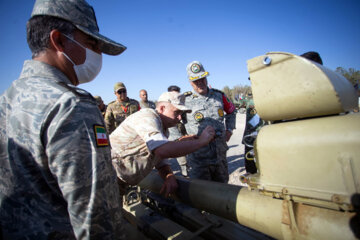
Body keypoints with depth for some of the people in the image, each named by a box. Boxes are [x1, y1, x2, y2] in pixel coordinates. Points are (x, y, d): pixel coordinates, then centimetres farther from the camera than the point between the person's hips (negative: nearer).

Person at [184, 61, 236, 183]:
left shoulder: (219, 95, 5)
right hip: (199, 158, -3)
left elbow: (231, 111, 23)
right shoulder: (184, 100, -7)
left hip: (220, 154, 4)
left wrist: (229, 130, 12)